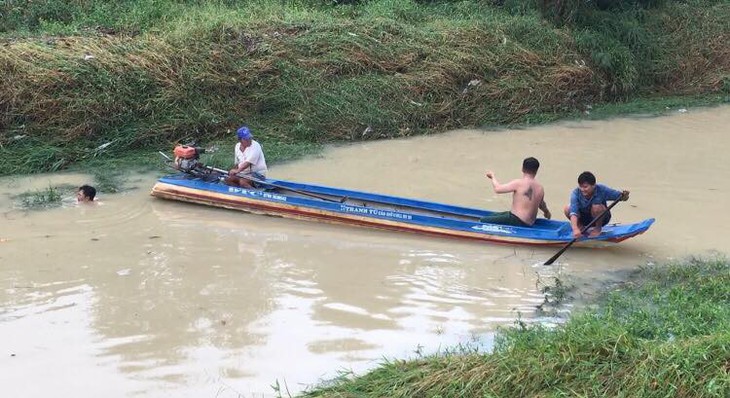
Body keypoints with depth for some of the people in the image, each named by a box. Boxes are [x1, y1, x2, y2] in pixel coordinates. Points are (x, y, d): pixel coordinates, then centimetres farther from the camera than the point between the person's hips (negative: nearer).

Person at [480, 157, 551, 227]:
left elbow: (497, 189, -16)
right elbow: (542, 205, 22)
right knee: (492, 215, 24)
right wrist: (547, 212, 46)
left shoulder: (519, 183, -17)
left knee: (483, 220, -12)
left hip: (517, 221, -8)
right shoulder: (540, 188, 3)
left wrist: (492, 175, 4)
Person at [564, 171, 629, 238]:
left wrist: (624, 196, -45)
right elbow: (573, 213, -37)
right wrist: (575, 229, -53)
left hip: (601, 218, -1)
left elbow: (620, 196, -19)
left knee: (596, 207, -34)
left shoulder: (602, 190, -24)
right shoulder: (576, 193, -25)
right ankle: (580, 227, 2)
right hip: (584, 218, 1)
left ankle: (598, 228, -4)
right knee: (568, 209, -25)